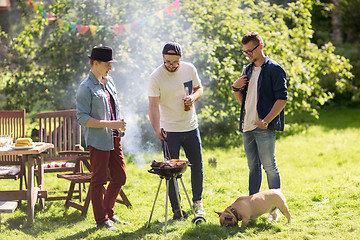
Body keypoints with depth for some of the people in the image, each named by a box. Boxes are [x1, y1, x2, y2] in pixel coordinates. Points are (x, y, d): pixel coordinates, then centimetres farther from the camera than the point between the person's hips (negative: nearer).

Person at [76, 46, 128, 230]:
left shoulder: (109, 81, 11)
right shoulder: (86, 88, -14)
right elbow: (82, 118, -18)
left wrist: (117, 126, 14)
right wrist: (109, 124, -22)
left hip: (113, 138, 8)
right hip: (98, 141, -8)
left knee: (120, 177, 11)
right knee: (99, 180, 2)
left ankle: (108, 212, 28)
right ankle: (101, 220, 14)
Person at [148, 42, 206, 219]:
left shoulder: (189, 69, -2)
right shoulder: (156, 77, -14)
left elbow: (199, 88, 13)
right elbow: (153, 106, -18)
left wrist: (193, 97, -11)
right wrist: (157, 130, -31)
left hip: (191, 127, 4)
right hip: (169, 131, -4)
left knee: (197, 166, 12)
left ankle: (197, 202, 30)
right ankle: (176, 208, 11)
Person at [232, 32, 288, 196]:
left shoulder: (274, 69, -6)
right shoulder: (248, 70, 18)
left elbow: (282, 99, -13)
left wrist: (266, 121, -20)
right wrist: (236, 88, 2)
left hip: (264, 128, -7)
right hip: (247, 127, 7)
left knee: (269, 167, -4)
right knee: (253, 167, 13)